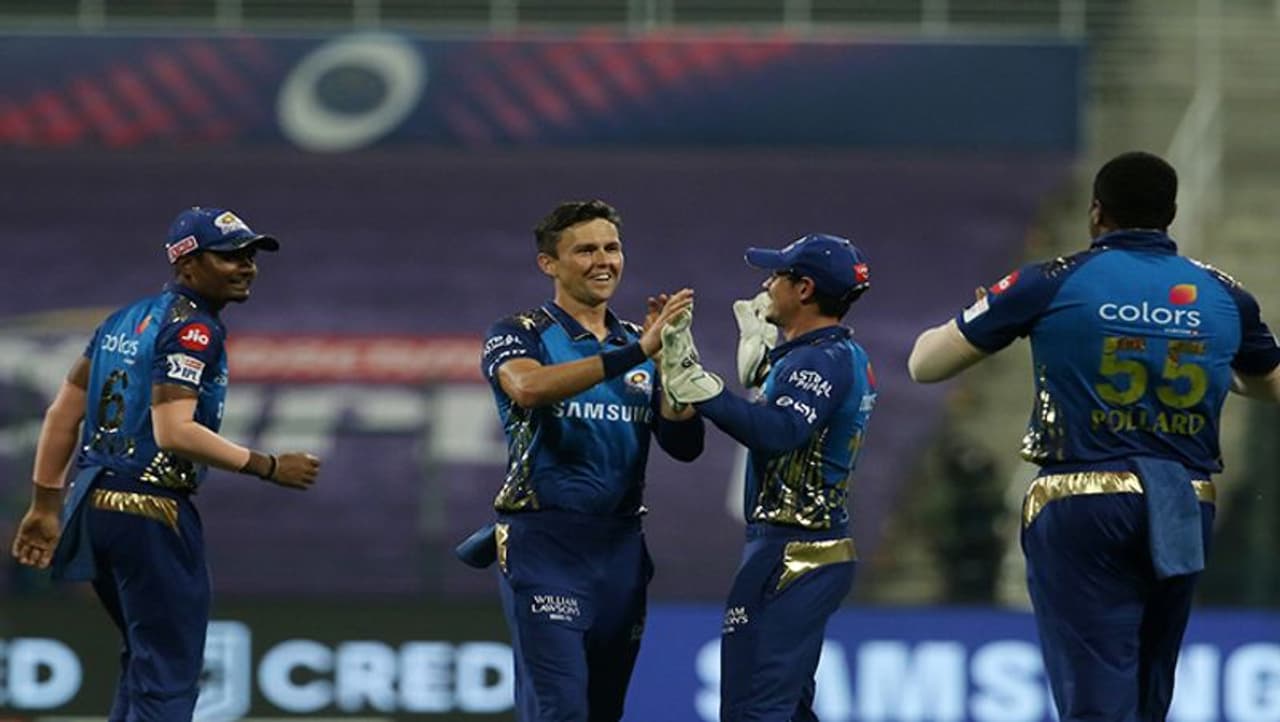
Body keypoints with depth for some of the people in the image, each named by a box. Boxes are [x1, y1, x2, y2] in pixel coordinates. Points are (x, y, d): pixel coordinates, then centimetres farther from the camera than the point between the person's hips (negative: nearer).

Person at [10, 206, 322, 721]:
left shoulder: (126, 320, 15)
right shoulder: (193, 329, -12)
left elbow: (63, 414, 16)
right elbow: (174, 431, -23)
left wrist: (46, 505, 19)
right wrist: (268, 467, -20)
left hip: (93, 504, 9)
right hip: (152, 511, -9)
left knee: (146, 659, 23)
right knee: (169, 677, -5)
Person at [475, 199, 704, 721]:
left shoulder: (637, 344, 15)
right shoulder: (519, 336, -1)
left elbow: (684, 445, 6)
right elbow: (529, 387, -26)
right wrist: (637, 352, -33)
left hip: (620, 546, 6)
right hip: (544, 541, -6)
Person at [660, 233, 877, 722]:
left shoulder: (821, 360, -16)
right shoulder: (846, 356, 16)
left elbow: (779, 433, -33)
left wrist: (696, 385, -37)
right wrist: (762, 357, 32)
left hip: (790, 554, -11)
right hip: (818, 550, 11)